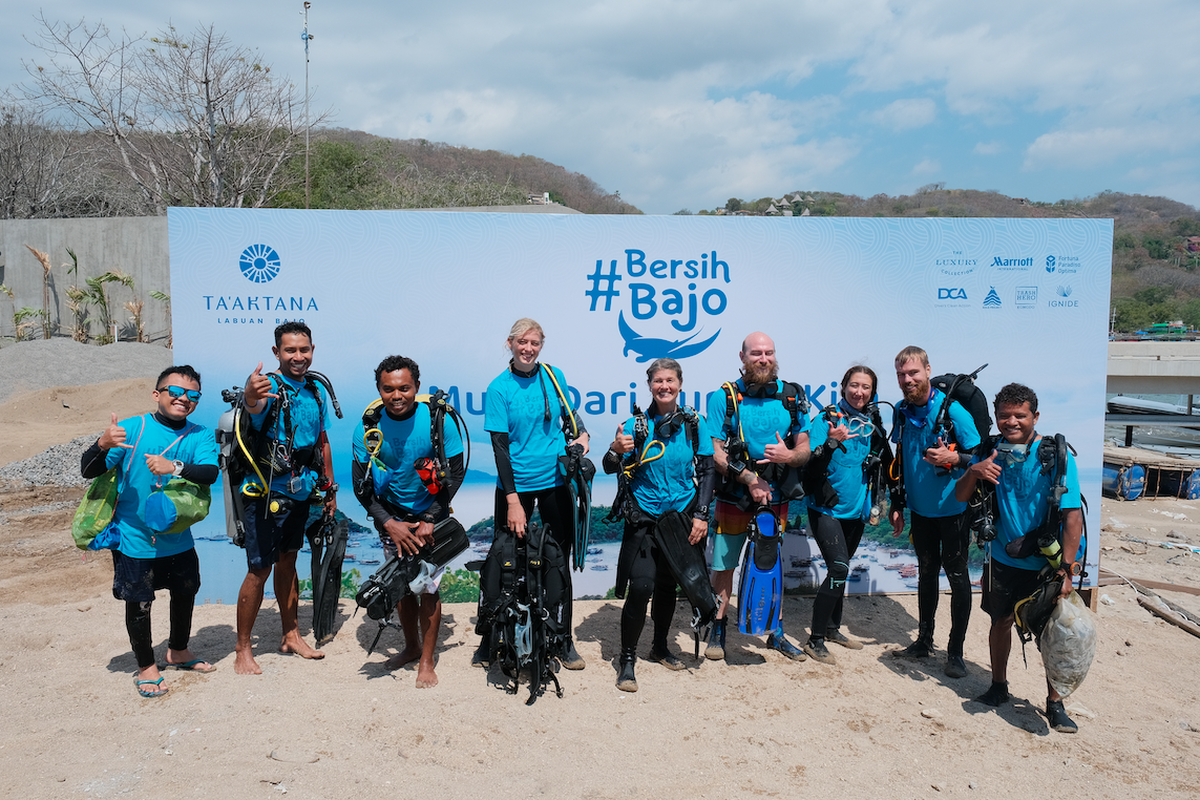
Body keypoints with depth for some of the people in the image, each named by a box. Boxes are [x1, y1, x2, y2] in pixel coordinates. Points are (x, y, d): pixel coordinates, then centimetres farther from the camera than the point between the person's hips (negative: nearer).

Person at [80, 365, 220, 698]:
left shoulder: (200, 436, -4)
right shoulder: (131, 429, -11)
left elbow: (210, 473, -20)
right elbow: (89, 471, -11)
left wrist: (175, 467, -37)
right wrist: (103, 445, -31)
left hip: (178, 539, 4)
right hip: (134, 539, -4)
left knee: (185, 594, 19)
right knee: (138, 604, 7)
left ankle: (178, 652, 43)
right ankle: (146, 667, 28)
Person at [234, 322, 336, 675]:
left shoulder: (316, 391, 5)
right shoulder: (270, 386, -15)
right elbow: (256, 407, -41)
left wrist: (330, 488, 17)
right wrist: (250, 396, -64)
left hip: (301, 491, 7)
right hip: (268, 491, -6)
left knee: (287, 560, 18)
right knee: (259, 569, -2)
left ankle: (291, 636, 30)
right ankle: (243, 650, 11)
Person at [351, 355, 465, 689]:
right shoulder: (367, 428, -12)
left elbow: (455, 474, -10)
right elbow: (361, 485, -4)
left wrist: (429, 520, -15)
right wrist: (390, 524, -15)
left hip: (431, 515, -2)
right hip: (391, 517, 2)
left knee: (428, 586, -4)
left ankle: (427, 661, 12)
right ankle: (411, 645, 32)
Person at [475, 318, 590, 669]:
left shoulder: (554, 376, 2)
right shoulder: (498, 389, -7)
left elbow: (569, 413, 19)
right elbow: (500, 446, -11)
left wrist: (581, 435, -4)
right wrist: (513, 501, -17)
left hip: (555, 481, 3)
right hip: (515, 485, -2)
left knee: (559, 562, 9)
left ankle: (563, 641, 22)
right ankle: (491, 641, 22)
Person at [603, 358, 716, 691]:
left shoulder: (694, 424, 0)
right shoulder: (637, 424, -4)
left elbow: (707, 470, 3)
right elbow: (611, 469, -2)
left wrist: (701, 515, -5)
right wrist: (616, 449, -24)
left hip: (682, 518, 2)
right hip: (644, 519, -2)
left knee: (668, 585, 14)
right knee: (640, 586, -13)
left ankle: (660, 647, 35)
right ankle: (627, 658, 3)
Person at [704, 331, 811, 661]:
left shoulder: (792, 396, 1)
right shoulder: (724, 397, -7)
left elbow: (805, 450, 4)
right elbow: (715, 452, -9)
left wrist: (789, 456, -18)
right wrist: (749, 478, -20)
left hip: (776, 498, 2)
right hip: (734, 498, -2)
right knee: (724, 564, 6)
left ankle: (776, 633, 28)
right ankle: (718, 630, 23)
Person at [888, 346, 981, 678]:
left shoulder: (952, 409, -17)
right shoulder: (902, 411, 0)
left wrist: (954, 457, -31)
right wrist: (897, 504, 11)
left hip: (952, 508, -5)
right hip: (920, 509, 5)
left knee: (957, 575, 3)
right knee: (926, 572, 15)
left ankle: (955, 651, 13)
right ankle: (924, 641, 26)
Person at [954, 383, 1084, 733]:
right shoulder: (991, 451, -2)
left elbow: (1073, 515, -18)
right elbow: (960, 497, 2)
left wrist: (1066, 569, -21)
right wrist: (973, 472, -20)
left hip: (1046, 564, -3)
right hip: (1003, 559, 4)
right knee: (1000, 622, 15)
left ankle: (1055, 704, 22)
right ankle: (998, 686, 35)